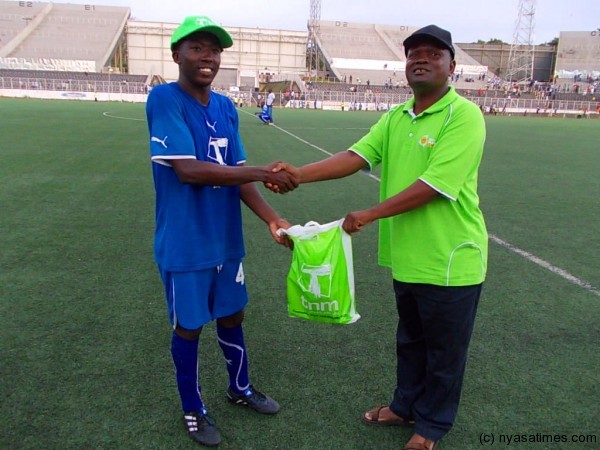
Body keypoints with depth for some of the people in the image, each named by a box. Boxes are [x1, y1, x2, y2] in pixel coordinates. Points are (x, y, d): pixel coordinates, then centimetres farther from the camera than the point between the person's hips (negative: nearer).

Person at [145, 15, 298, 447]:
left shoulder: (226, 107, 4)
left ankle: (240, 388, 46)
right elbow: (188, 170, -25)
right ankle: (194, 410, 35)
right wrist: (263, 173, -24)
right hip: (185, 245, -6)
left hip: (226, 240, 6)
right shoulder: (164, 99, -15)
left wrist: (271, 217, -10)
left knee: (232, 316, 21)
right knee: (189, 327, 12)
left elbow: (236, 175, 3)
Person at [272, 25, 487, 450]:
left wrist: (370, 215, -21)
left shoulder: (463, 116, -16)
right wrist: (300, 173, -20)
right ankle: (405, 405, 46)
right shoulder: (395, 118, 6)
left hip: (450, 260, -6)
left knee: (444, 351, 13)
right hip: (407, 257, 7)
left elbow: (433, 186, -24)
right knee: (410, 341, 24)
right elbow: (354, 157, -6)